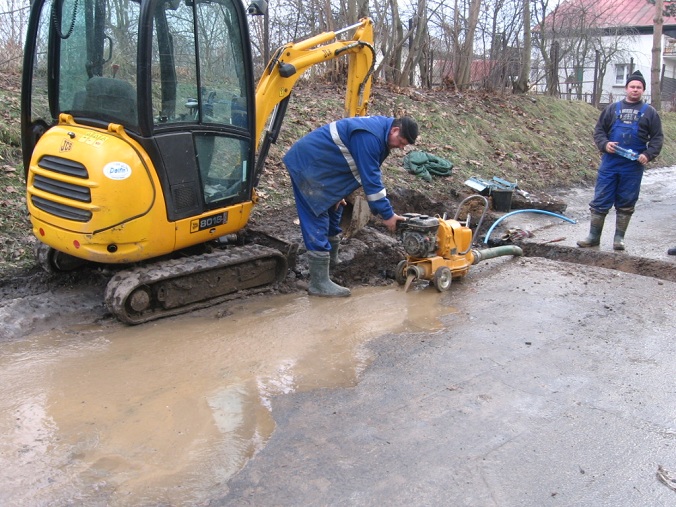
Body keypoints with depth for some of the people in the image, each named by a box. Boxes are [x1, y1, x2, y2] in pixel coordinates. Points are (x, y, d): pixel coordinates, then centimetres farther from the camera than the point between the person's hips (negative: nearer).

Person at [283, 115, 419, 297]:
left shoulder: (379, 128, 6)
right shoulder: (369, 137, -27)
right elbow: (371, 179, -27)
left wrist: (338, 193, 14)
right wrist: (387, 214, -20)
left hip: (320, 165, 11)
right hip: (307, 163, -11)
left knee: (333, 209, 20)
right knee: (317, 220, -12)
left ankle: (332, 262, 38)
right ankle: (319, 283, -11)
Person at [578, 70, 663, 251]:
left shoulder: (649, 112, 7)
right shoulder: (613, 109, 9)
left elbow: (657, 138, 6)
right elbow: (599, 130, 10)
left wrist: (648, 155, -10)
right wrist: (605, 144, -9)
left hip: (633, 166, 0)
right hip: (609, 163, 1)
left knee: (626, 203, 6)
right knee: (600, 200, 1)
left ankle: (619, 238, 16)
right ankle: (594, 236, 9)